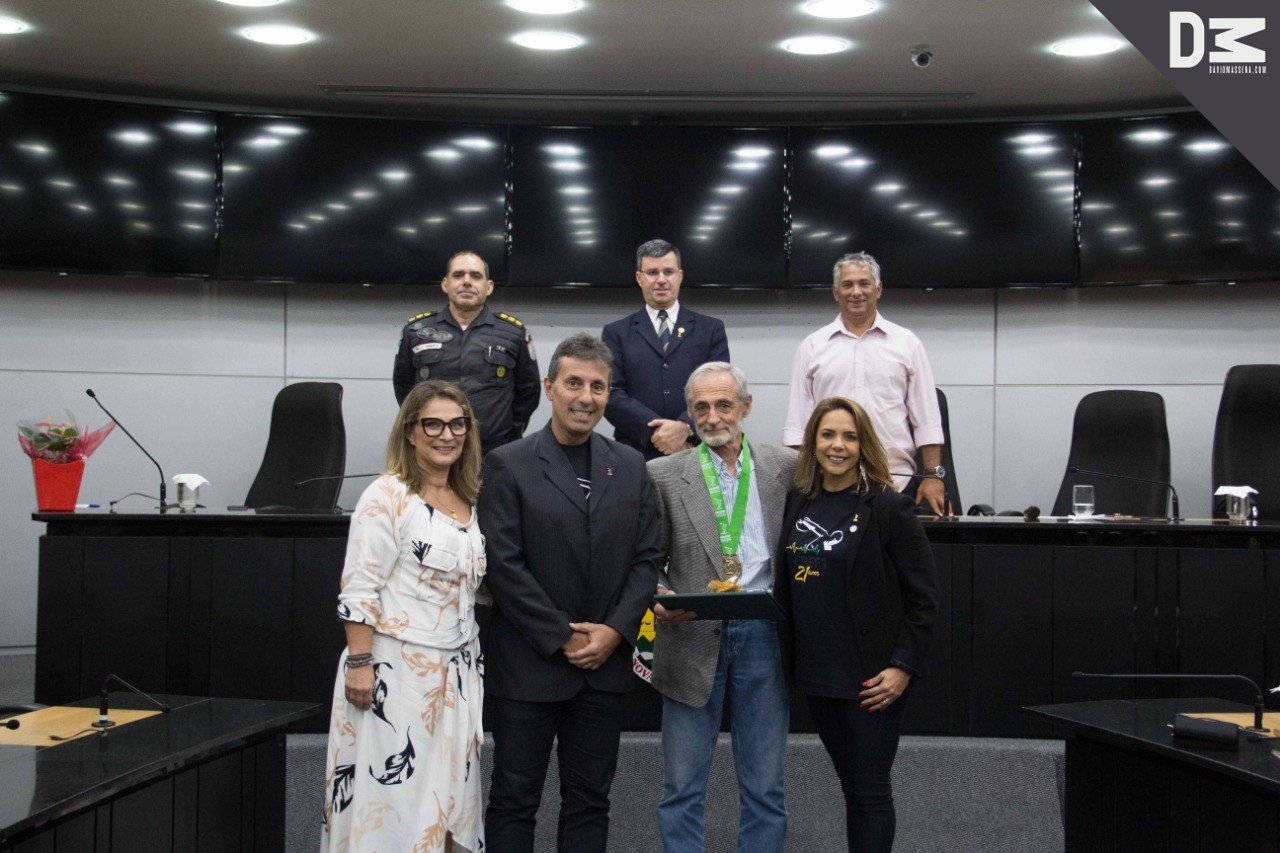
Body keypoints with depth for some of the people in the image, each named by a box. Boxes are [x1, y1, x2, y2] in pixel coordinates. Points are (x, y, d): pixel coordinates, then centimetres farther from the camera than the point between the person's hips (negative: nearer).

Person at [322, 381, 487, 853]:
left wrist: (472, 667, 13)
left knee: (446, 804, 9)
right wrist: (359, 664, -18)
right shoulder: (387, 496, -9)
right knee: (391, 799, -2)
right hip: (396, 668, -7)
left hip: (454, 673, 7)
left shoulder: (468, 502, 12)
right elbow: (359, 591, -13)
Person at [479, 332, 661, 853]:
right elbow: (504, 563, -9)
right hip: (529, 666, -3)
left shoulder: (630, 467, 9)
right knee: (514, 800, 5)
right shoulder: (508, 465, -4)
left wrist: (615, 630, -7)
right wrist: (563, 638, -12)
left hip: (606, 663, 4)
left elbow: (646, 558, 7)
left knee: (589, 800, 10)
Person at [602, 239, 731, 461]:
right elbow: (611, 394, 0)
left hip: (696, 453, 1)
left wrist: (685, 426, -16)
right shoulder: (616, 333, 10)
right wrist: (654, 432, -14)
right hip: (636, 453, 0)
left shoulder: (711, 329, 11)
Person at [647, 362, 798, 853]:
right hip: (694, 636, -1)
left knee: (765, 788, 9)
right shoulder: (664, 475, 2)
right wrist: (658, 596, -15)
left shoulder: (786, 468, 5)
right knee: (682, 789, 6)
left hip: (763, 634, 1)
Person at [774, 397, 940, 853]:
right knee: (850, 786, 15)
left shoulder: (889, 508, -9)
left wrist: (904, 667, -13)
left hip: (869, 679, -5)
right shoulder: (797, 503, 7)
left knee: (870, 791, 0)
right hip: (816, 674, 5)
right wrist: (786, 657, 8)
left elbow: (924, 597, -8)